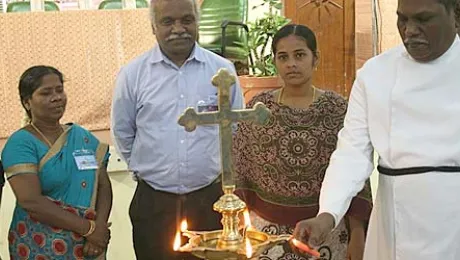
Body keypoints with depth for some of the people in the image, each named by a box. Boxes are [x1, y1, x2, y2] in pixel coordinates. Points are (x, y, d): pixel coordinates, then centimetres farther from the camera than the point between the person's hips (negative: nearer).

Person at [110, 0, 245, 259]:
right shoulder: (133, 74, -3)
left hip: (211, 200, 1)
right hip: (153, 203, 0)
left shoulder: (223, 70, -2)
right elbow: (123, 132, 9)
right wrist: (148, 168, 11)